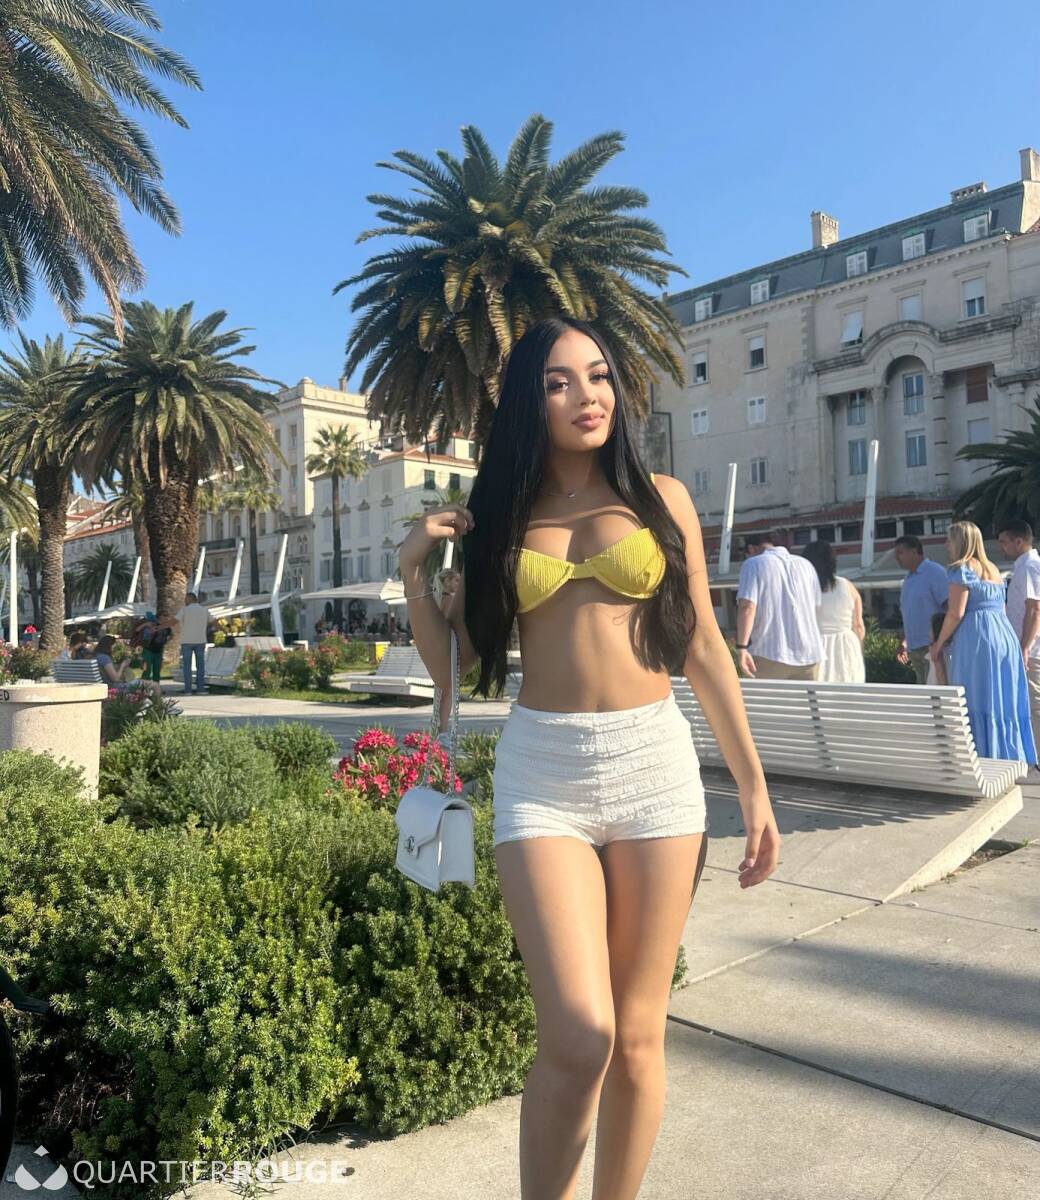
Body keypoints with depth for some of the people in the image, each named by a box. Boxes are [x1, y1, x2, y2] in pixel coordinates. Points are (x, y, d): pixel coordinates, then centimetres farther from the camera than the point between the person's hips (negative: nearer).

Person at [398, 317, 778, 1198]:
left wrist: (753, 785, 7)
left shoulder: (661, 499, 7)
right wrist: (414, 569, -2)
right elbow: (455, 667, 9)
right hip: (542, 774, 0)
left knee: (637, 1036, 7)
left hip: (655, 767, 1)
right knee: (578, 1036, -10)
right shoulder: (496, 521, 8)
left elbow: (705, 647, 7)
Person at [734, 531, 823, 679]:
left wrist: (741, 647, -16)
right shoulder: (805, 564, 15)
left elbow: (747, 607, -13)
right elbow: (817, 605, 21)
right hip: (809, 655, 5)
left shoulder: (753, 564, -1)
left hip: (770, 655, -4)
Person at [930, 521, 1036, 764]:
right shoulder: (993, 569, 20)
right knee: (1004, 701, 9)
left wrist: (939, 644, -2)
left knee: (979, 701, -5)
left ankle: (984, 760, -5)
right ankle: (1014, 761, 12)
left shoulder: (962, 568, -5)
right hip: (1005, 634, 8)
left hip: (977, 638, -8)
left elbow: (956, 613, -12)